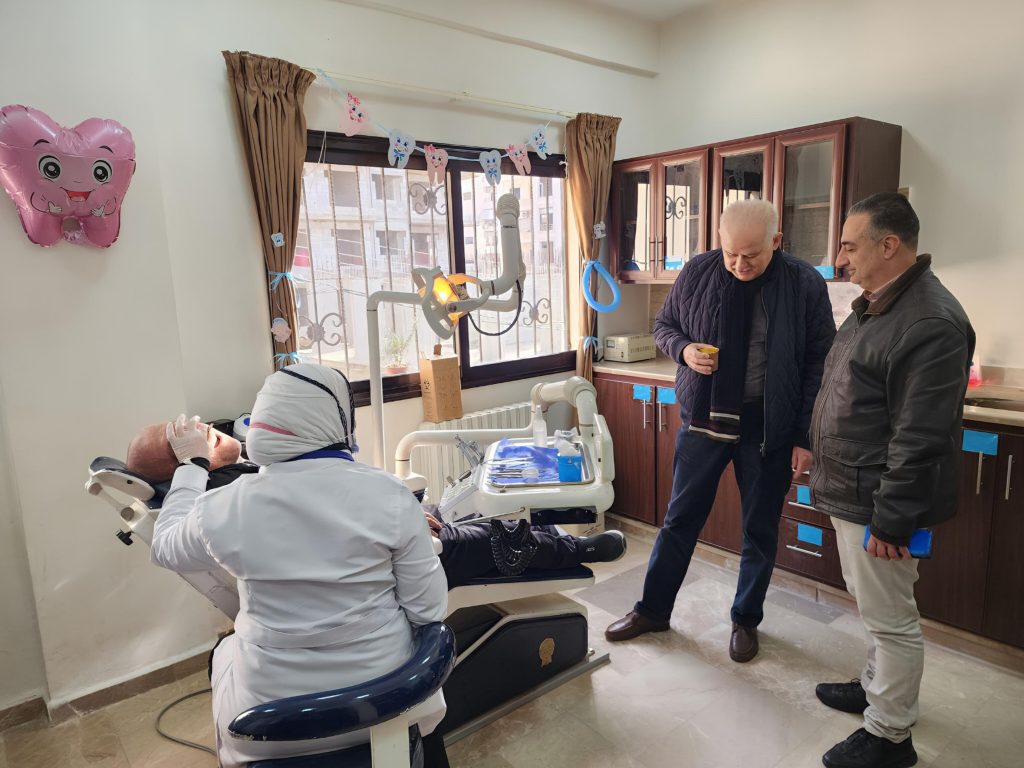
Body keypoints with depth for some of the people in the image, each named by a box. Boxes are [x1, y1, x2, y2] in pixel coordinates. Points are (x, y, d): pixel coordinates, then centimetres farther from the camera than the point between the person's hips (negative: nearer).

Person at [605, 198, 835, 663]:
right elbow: (664, 325, 9)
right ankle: (653, 610, 30)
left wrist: (805, 436, -8)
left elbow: (819, 364, -5)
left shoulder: (805, 285, -9)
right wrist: (684, 349, -14)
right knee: (680, 518, 12)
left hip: (768, 425, -1)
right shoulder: (697, 272, -5)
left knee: (760, 528, 13)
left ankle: (746, 620, 34)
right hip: (704, 416, 1)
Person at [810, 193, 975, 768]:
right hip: (851, 492, 10)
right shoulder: (875, 304, 10)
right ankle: (878, 688, 44)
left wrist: (891, 520, -22)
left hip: (877, 502, -10)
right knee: (876, 608, 25)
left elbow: (920, 441, -25)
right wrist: (822, 461, 20)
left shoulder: (931, 324, -22)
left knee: (891, 618, 6)